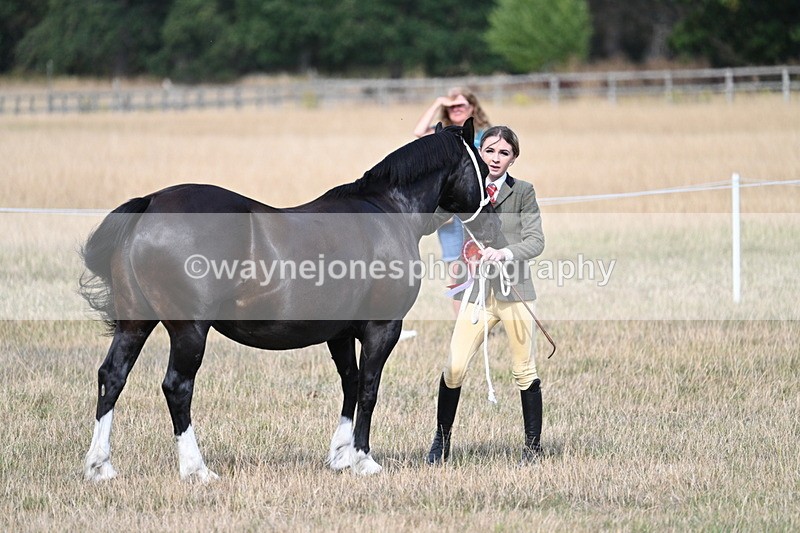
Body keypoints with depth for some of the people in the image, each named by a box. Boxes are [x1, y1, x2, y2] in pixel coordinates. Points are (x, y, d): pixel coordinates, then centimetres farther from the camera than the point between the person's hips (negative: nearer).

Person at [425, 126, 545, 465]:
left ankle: (533, 445, 16)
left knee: (524, 372, 4)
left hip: (515, 291, -1)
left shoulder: (523, 192, 0)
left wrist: (506, 253, -24)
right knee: (454, 368, -7)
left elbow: (535, 241, -7)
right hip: (477, 291, 1)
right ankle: (442, 441, 9)